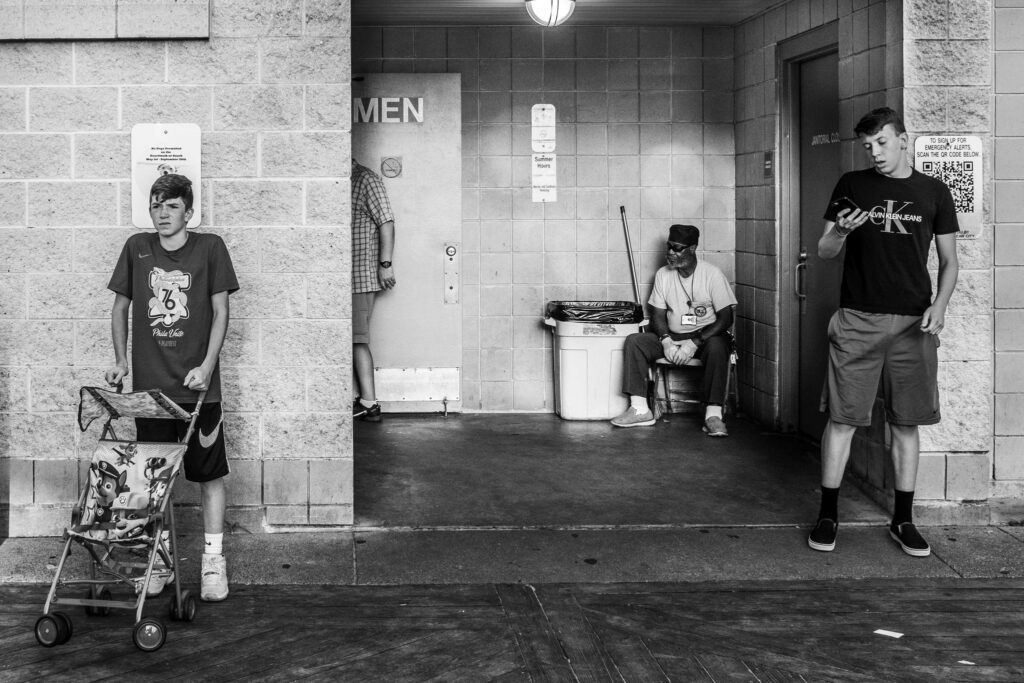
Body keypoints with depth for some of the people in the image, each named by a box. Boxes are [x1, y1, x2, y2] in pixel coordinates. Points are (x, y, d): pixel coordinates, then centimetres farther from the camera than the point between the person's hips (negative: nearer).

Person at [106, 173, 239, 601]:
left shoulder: (209, 248, -1)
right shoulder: (137, 248, 6)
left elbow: (220, 312, -1)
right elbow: (121, 306, 14)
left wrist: (206, 366, -11)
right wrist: (120, 360, 4)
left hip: (198, 386, -2)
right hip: (149, 385, 2)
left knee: (209, 474, 2)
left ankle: (213, 561, 10)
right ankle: (158, 561, 18)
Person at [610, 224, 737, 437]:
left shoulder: (712, 275, -10)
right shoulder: (663, 274, 4)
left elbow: (726, 317, -13)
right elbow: (658, 315, 6)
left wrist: (694, 343, -23)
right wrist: (666, 341, -16)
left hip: (706, 336, -4)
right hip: (672, 337, 4)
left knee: (717, 347, -38)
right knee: (633, 341, -16)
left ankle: (713, 415, -39)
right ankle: (640, 409, -21)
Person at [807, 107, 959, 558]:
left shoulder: (933, 192, 7)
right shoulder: (852, 186, 7)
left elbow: (949, 261, 11)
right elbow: (824, 252, 8)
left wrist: (939, 305, -6)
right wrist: (840, 233, -14)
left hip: (913, 324, 1)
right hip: (857, 320, 0)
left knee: (906, 424, 5)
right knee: (842, 418, -2)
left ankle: (903, 521, 15)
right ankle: (827, 515, 8)